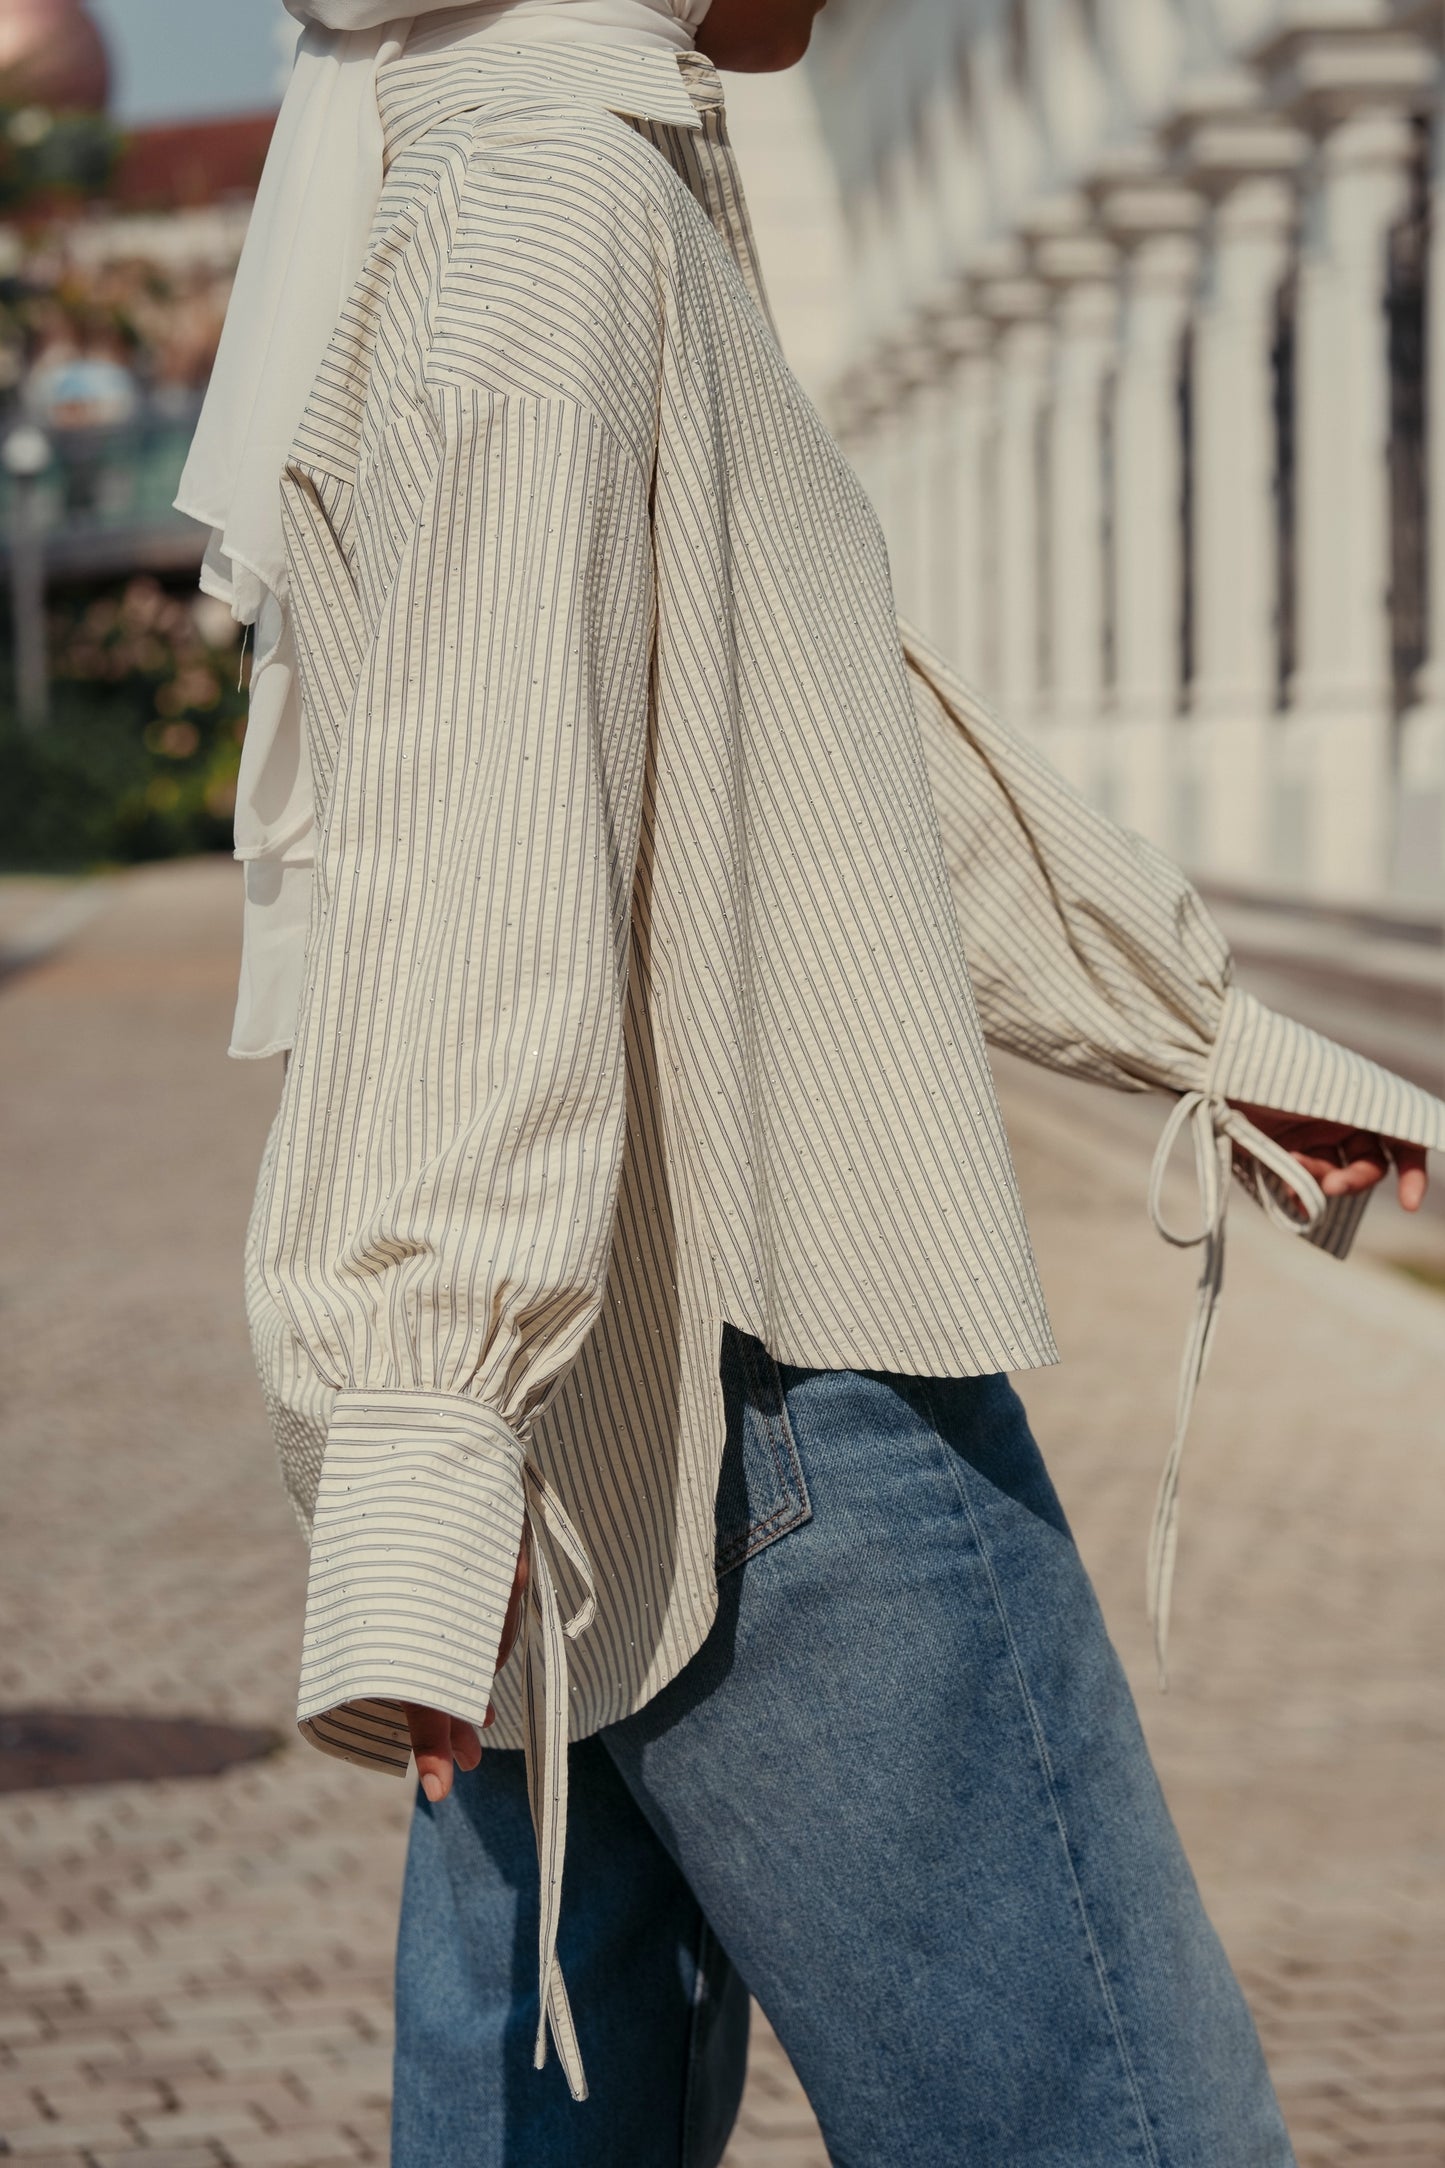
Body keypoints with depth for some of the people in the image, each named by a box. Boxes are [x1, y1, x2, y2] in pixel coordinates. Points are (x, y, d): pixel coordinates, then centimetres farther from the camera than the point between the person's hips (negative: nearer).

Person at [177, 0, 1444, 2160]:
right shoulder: (542, 192, -12)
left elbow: (830, 718, 28)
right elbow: (469, 826, -25)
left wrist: (1198, 1024, 35)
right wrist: (418, 1415, -34)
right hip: (765, 1374, -10)